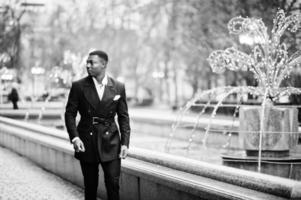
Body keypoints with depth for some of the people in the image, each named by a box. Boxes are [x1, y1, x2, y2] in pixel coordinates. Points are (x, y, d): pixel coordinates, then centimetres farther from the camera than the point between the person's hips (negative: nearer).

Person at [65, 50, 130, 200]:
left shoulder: (118, 87, 2)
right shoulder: (79, 86, -1)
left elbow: (123, 117, 5)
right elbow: (70, 114, 1)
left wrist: (125, 142, -3)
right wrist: (74, 137, -13)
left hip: (110, 143, 0)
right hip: (86, 143, 0)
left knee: (113, 184, -4)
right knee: (90, 186, 7)